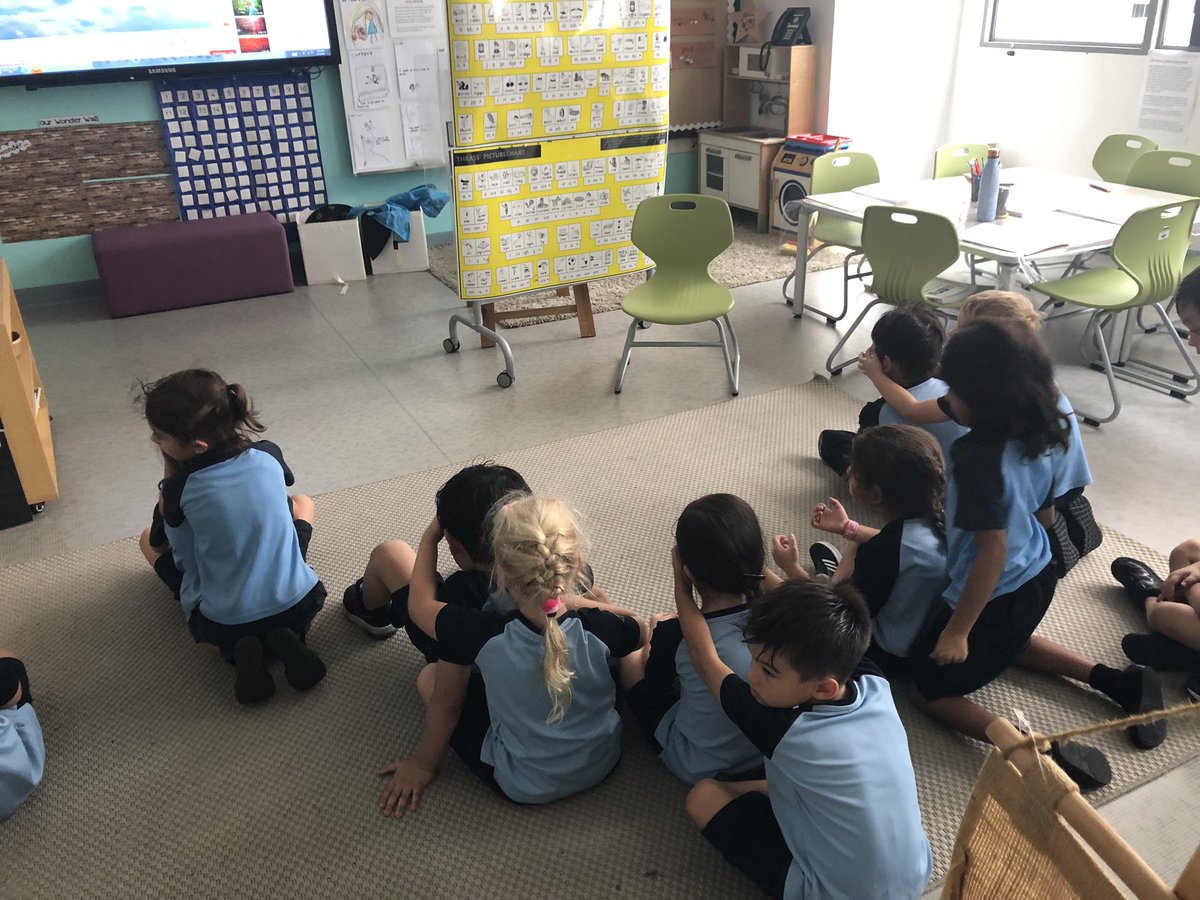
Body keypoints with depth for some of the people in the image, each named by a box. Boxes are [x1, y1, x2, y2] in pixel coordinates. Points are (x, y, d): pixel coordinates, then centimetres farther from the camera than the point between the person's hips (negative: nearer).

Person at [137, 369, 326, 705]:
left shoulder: (181, 488, -15)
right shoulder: (269, 456, -7)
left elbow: (159, 542, 6)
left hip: (223, 624, -2)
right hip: (299, 604, 2)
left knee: (148, 539, 20)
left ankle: (240, 648, 2)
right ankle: (284, 636, 3)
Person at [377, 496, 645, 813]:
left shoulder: (483, 635, -31)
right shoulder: (600, 629, -28)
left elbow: (420, 604, -9)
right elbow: (639, 630, -1)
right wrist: (574, 600, 2)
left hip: (523, 787, -2)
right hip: (603, 763, 2)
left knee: (430, 677, 9)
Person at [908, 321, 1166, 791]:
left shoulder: (977, 456, -31)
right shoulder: (1038, 436, -5)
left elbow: (992, 550, -29)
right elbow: (1043, 509, 9)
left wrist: (957, 630, -21)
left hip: (999, 596, -9)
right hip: (1038, 576, 9)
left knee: (932, 689, 8)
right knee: (1007, 643, 38)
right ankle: (1118, 681, 24)